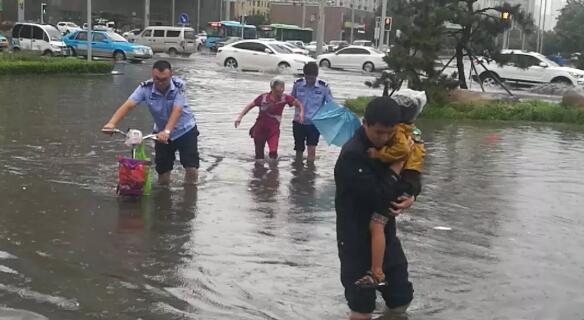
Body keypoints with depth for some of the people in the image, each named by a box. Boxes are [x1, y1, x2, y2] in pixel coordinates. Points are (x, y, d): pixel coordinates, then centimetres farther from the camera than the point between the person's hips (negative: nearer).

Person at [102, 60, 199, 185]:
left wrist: (167, 131, -50)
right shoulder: (146, 88, -17)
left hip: (185, 130, -2)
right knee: (163, 172, 3)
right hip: (162, 132, 2)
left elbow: (176, 111, -34)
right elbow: (128, 105, -29)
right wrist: (111, 123, -45)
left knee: (192, 169, -13)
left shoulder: (178, 86, -22)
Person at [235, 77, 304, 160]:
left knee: (273, 152, -19)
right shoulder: (263, 97, -12)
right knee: (259, 153, 10)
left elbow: (298, 104, -2)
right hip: (260, 128, 1)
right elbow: (250, 106, -1)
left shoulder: (285, 98, -11)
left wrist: (301, 113, -21)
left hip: (274, 129, -1)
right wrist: (240, 117, -8)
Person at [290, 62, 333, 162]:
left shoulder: (324, 87, -10)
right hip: (299, 122, 2)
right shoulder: (298, 84, -6)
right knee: (299, 149, 14)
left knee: (311, 149, -11)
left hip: (315, 123, -2)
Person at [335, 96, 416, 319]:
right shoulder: (352, 156, -24)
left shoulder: (390, 145, 1)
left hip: (385, 233, 7)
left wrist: (410, 197, -9)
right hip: (356, 239, -7)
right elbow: (380, 198, -29)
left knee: (401, 301, 15)